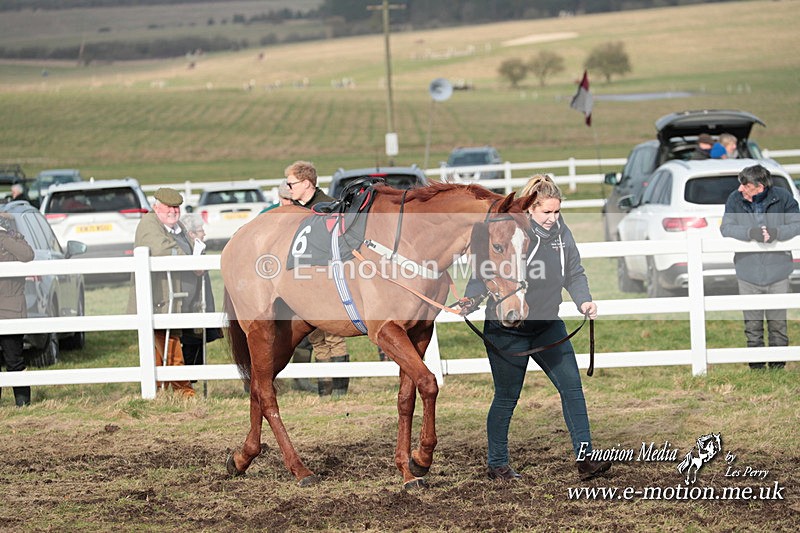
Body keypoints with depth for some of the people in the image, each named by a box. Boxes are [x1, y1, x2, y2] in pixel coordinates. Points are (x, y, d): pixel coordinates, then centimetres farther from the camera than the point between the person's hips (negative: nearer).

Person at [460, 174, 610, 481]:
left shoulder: (561, 233, 1)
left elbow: (574, 273, 9)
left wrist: (584, 301, -8)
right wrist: (471, 300, -28)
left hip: (548, 325, 5)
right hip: (507, 331, -5)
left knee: (571, 385, -4)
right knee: (507, 397, 4)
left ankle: (584, 458, -3)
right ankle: (496, 464, 19)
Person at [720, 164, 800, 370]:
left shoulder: (783, 197, -7)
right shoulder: (735, 199, -4)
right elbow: (726, 227, -9)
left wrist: (775, 232, -24)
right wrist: (751, 232, -26)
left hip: (777, 271, -1)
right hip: (748, 272, 1)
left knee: (778, 321, 5)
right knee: (752, 323, 5)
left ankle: (778, 364, 16)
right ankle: (756, 365, 14)